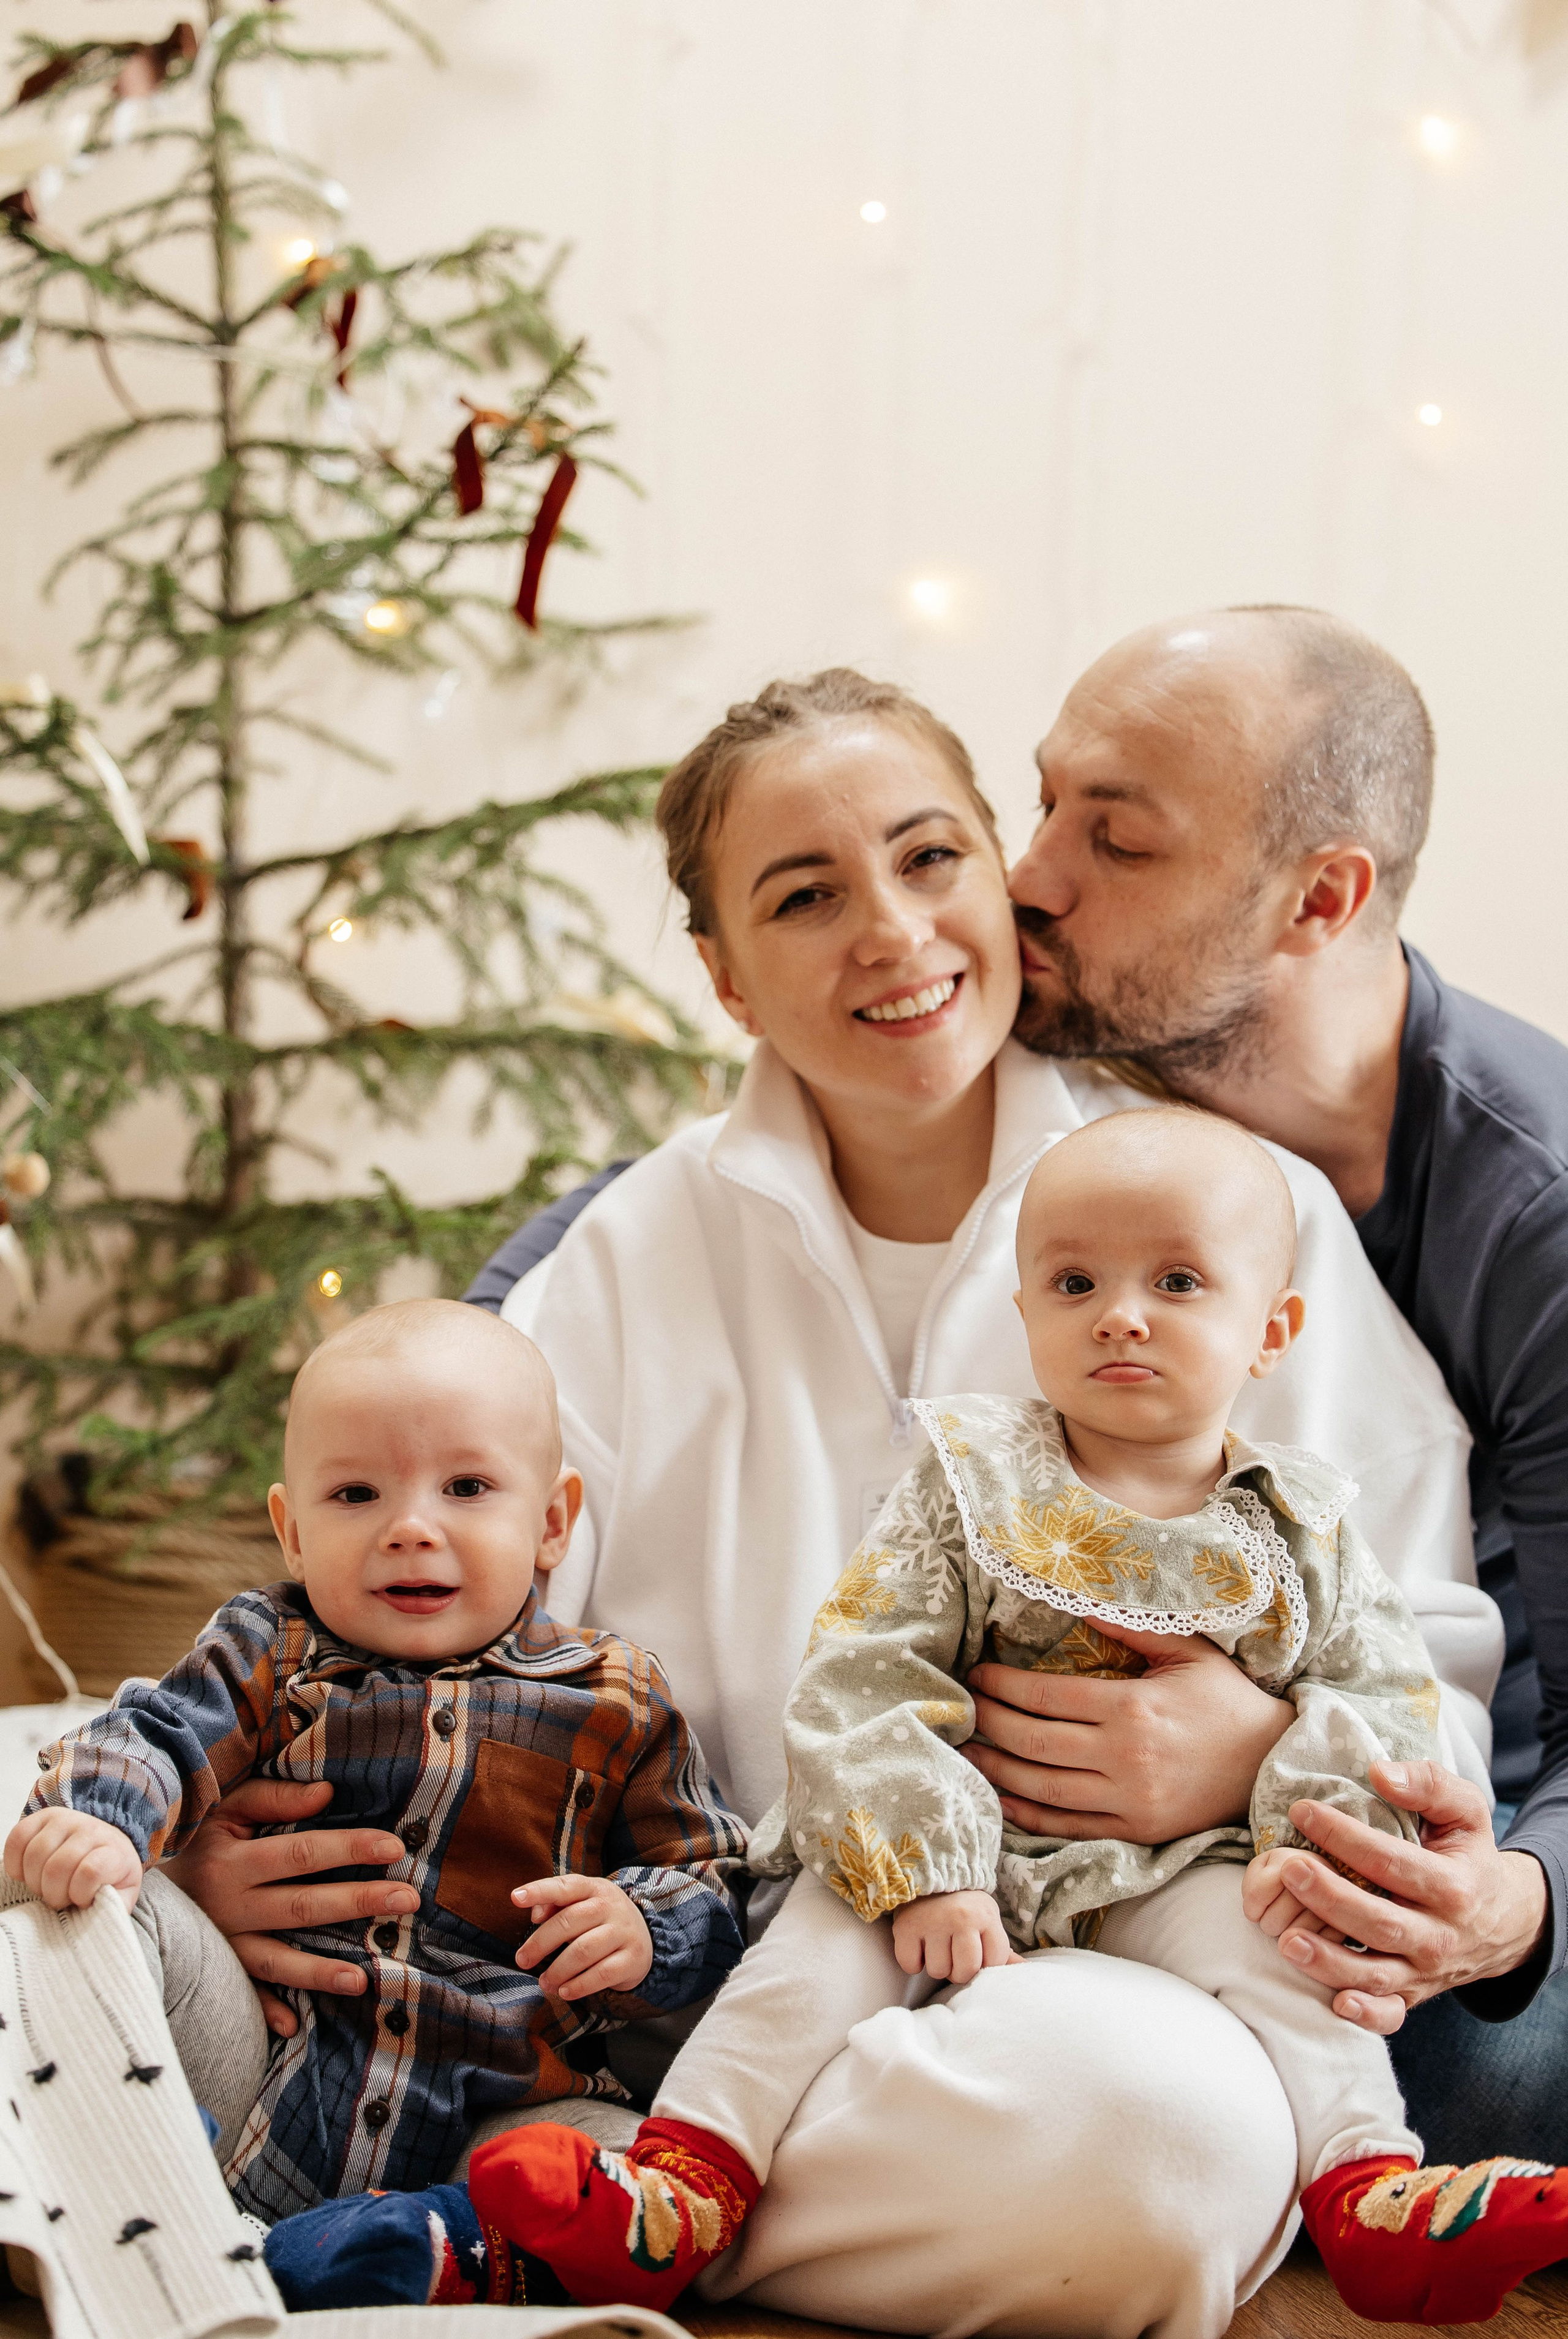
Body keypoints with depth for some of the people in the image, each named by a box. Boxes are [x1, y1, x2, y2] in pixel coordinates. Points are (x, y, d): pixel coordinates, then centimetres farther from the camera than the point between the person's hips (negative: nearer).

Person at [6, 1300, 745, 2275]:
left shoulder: (614, 1703, 8)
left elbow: (707, 1886, 12)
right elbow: (149, 1739, -3)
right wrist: (93, 1824, -27)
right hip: (257, 2078, 1)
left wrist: (638, 1931, -12)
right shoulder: (270, 1655, 10)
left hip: (490, 2113, 0)